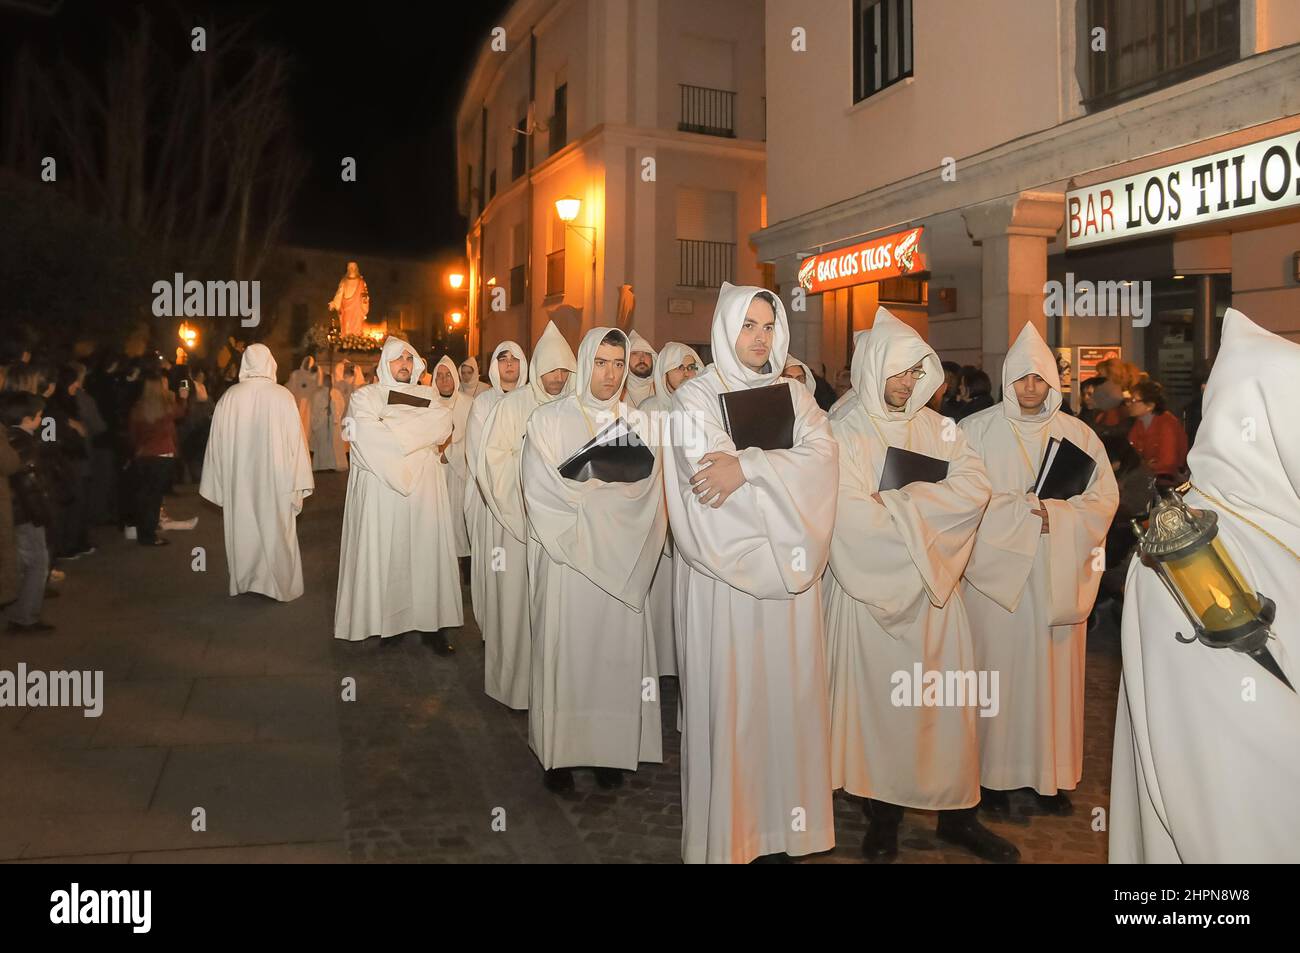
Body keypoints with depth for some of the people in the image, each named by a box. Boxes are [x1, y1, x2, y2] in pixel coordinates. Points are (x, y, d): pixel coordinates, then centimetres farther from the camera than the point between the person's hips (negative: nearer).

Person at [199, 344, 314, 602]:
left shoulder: (229, 397, -6)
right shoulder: (282, 396, -10)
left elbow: (217, 441, 1)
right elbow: (295, 439, -8)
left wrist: (219, 484, 12)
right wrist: (298, 482, -1)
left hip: (239, 479, 2)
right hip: (274, 477, -1)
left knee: (243, 529, 14)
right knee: (275, 529, 9)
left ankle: (244, 580, 25)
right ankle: (279, 583, 16)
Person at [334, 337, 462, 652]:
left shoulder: (429, 396, 15)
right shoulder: (365, 396, 5)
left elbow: (442, 425, -5)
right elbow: (367, 435, -13)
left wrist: (389, 426, -9)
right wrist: (416, 433, -8)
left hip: (423, 488, 2)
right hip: (381, 489, -2)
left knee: (426, 553, 0)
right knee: (385, 553, -2)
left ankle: (431, 623, 4)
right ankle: (388, 620, 6)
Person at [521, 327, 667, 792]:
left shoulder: (637, 424, 9)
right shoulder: (549, 420, 0)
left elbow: (648, 495, 0)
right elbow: (541, 493, -9)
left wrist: (587, 495, -13)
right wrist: (605, 501, -12)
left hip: (620, 563, 3)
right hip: (565, 559, -2)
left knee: (616, 649, 4)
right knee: (565, 651, 1)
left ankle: (611, 747, 15)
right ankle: (560, 752, 12)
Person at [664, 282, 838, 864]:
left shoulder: (795, 396, 13)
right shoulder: (695, 398, 0)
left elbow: (821, 458, -6)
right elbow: (707, 478, -15)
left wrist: (748, 468, -19)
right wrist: (781, 474, -10)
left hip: (788, 571, 4)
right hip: (724, 572, -4)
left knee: (785, 693, 7)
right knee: (728, 697, 0)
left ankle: (780, 825, 20)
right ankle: (726, 834, 12)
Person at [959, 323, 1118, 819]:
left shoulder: (1078, 435, 9)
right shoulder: (976, 430, 0)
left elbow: (1103, 498, 4)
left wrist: (1052, 514, -12)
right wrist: (1025, 512, -12)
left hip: (1059, 576, 3)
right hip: (997, 571, -2)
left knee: (1054, 670, 5)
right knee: (998, 669, 0)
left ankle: (1050, 774, 17)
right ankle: (994, 775, 10)